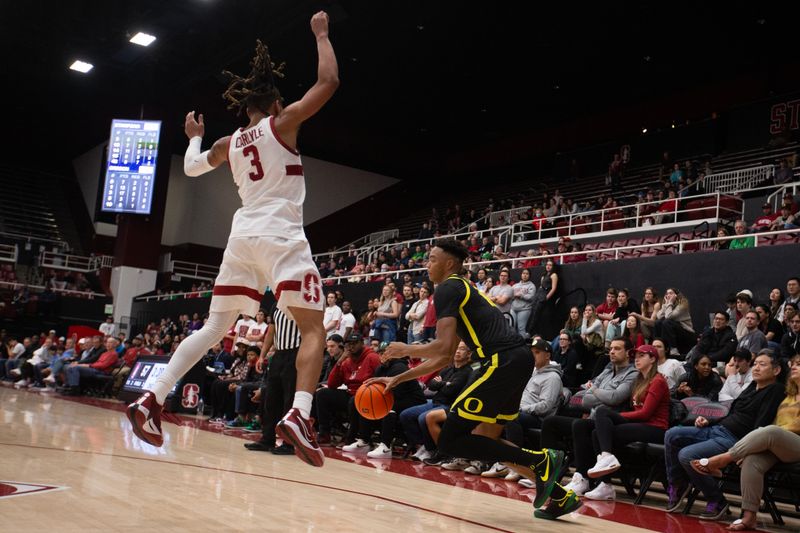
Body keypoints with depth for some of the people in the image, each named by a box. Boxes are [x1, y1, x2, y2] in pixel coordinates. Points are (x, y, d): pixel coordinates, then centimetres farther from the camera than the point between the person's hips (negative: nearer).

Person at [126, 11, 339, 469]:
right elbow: (329, 81, -1)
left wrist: (194, 137, 51)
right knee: (313, 329, -5)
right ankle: (300, 415, -27)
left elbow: (192, 167, 33)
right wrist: (321, 33, 11)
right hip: (281, 237, -6)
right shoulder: (282, 123, 2)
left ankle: (152, 399, 4)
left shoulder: (230, 142, 17)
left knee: (215, 327, 13)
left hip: (243, 236, 6)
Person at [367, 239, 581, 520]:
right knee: (486, 439, 20)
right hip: (517, 359, 10)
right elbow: (443, 359, 28)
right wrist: (397, 379, 28)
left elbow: (444, 347, -15)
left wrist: (406, 350, 3)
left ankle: (540, 460, -5)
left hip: (503, 362, -10)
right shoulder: (462, 290, 28)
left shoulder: (447, 289, -2)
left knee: (450, 441, -6)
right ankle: (560, 497, 20)